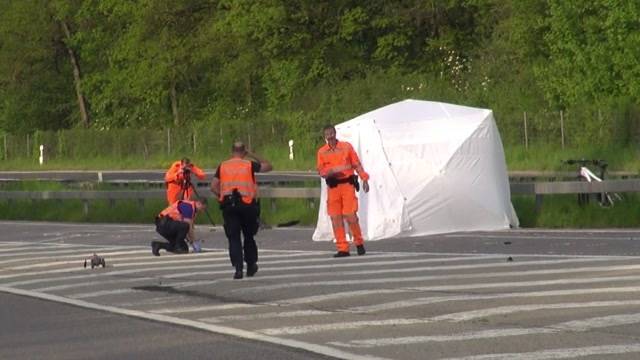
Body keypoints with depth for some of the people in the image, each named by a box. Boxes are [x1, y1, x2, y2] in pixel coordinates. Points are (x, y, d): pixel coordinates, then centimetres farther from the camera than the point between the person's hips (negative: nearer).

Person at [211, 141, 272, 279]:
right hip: (247, 204, -1)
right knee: (249, 236, 16)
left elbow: (213, 187, 2)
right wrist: (253, 156, 18)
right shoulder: (249, 164, 3)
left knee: (233, 238, 2)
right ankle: (251, 266, 25)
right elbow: (268, 166, 15)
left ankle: (238, 268, -8)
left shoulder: (223, 166, 8)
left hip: (228, 205, 1)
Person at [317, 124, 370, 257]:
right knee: (336, 219, -1)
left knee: (350, 215, -10)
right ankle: (342, 249, 5)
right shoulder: (322, 152, 6)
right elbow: (321, 172, 3)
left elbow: (357, 164, 5)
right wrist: (332, 170, -16)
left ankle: (359, 243, 10)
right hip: (332, 187, 2)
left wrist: (364, 179, -1)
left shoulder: (346, 147, 3)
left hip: (347, 184, -2)